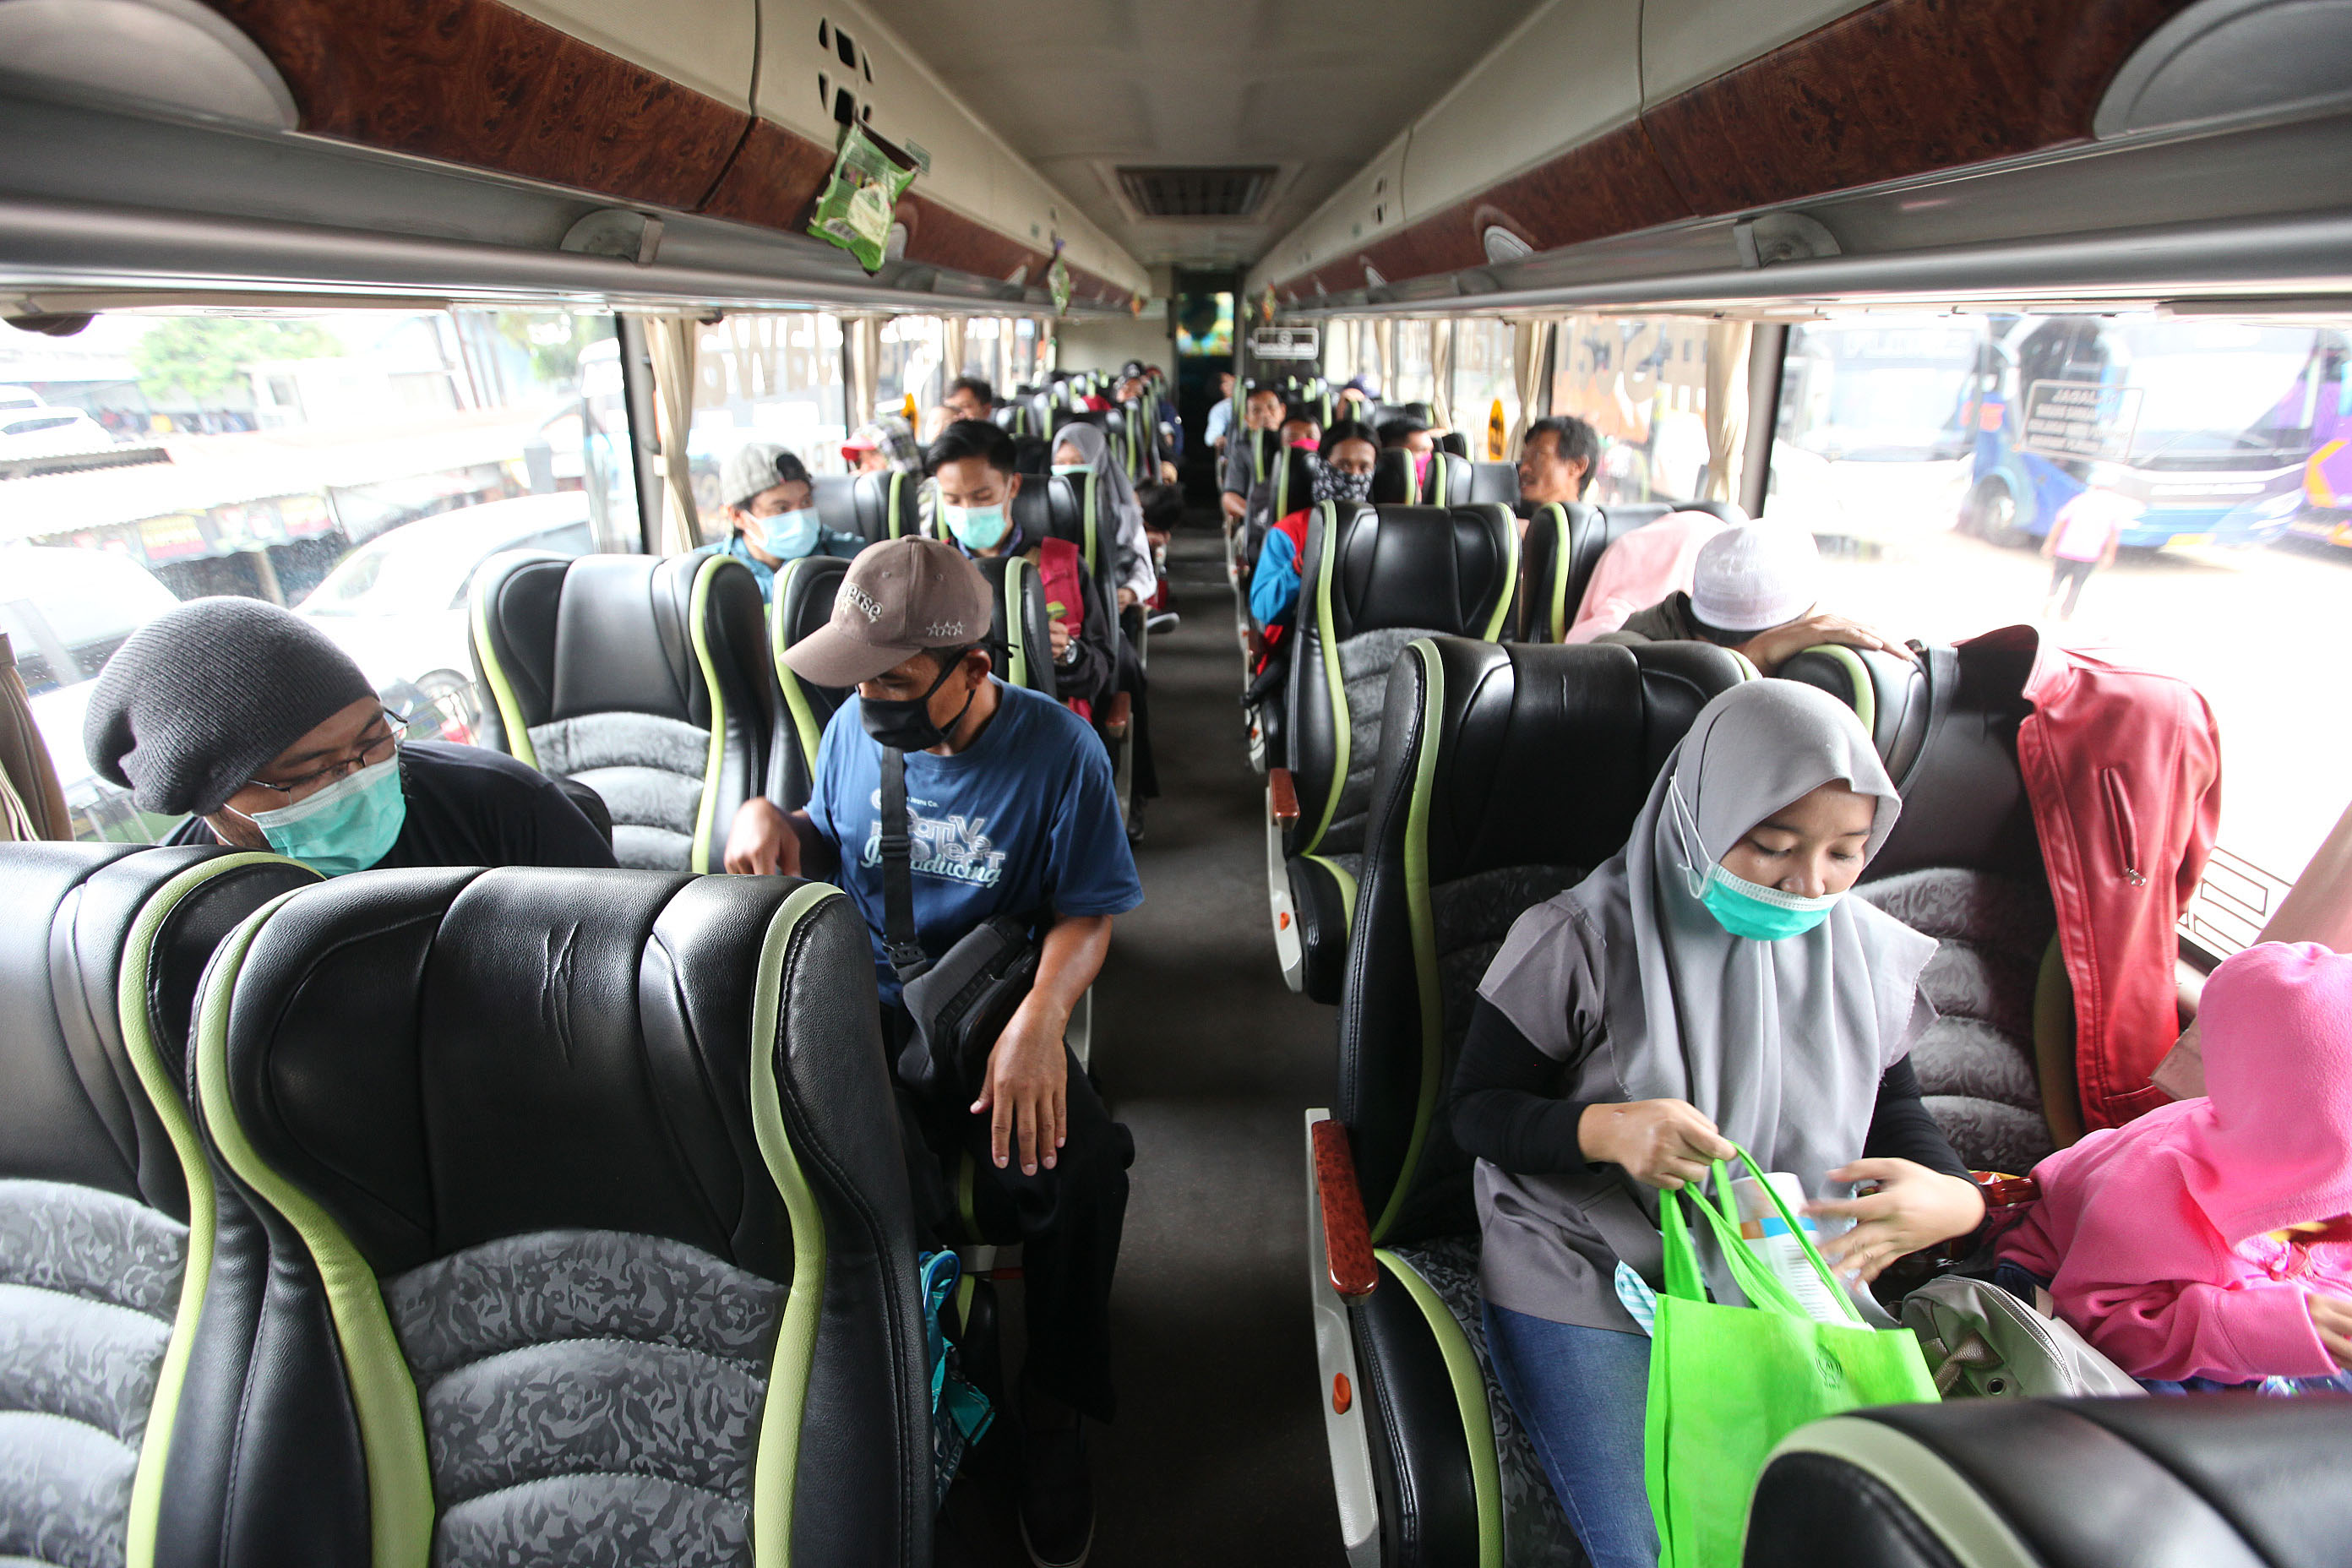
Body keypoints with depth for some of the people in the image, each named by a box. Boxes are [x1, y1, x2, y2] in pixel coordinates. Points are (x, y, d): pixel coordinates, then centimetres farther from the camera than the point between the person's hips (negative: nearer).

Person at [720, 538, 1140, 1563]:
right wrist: (772, 818, -5)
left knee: (1075, 1163, -28)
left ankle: (1053, 1403, 2)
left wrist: (1041, 1019, -26)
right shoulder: (854, 729, 2)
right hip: (863, 1009, 3)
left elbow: (1088, 911, -8)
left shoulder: (1057, 749, -9)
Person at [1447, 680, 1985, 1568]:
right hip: (1588, 1285, -4)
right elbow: (1475, 1111, -9)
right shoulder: (1581, 941, -13)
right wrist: (1604, 1127, -29)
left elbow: (1894, 1112, 11)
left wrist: (1952, 1198, -13)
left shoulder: (1869, 954, 2)